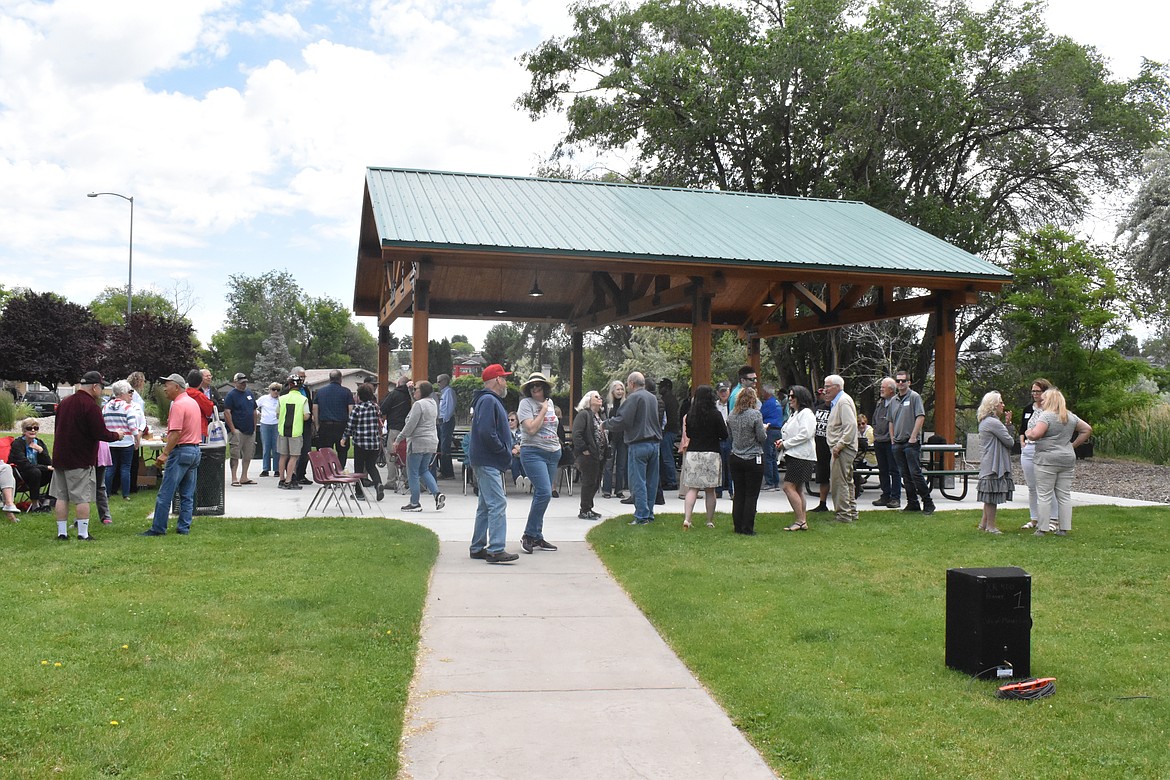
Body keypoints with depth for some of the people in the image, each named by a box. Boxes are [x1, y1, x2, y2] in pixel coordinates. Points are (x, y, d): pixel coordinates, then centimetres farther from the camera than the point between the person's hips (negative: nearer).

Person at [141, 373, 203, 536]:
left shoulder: (178, 405, -13)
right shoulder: (193, 402, 15)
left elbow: (176, 433, -22)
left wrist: (165, 453, -21)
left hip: (181, 451, -9)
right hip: (195, 450, 9)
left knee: (165, 494, -3)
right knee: (187, 495, 10)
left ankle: (158, 529, 0)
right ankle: (184, 527, 11)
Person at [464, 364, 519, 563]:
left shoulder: (491, 400, 19)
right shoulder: (488, 401, -15)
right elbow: (486, 433, -25)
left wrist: (507, 449, 10)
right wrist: (504, 451, -16)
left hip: (487, 462, 11)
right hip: (488, 462, -11)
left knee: (486, 505, 15)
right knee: (498, 504, -13)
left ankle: (478, 548, 22)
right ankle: (496, 550, -14)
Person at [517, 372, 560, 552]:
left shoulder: (549, 402, 14)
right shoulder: (526, 403, -7)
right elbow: (531, 429, -18)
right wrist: (543, 410, -11)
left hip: (553, 453, 7)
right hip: (533, 452, -7)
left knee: (542, 495, 9)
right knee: (544, 493, -18)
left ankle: (537, 537, 14)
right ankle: (529, 535, -7)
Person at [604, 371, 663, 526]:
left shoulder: (633, 398, -11)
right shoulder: (653, 398, 14)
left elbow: (622, 420, -15)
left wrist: (606, 424, 0)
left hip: (639, 444, -8)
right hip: (654, 443, 8)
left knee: (638, 481, -4)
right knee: (651, 481, 11)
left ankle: (642, 516, -6)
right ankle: (649, 514, 16)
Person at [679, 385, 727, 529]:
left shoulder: (690, 414, 1)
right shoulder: (715, 414, -8)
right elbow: (724, 435, -4)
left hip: (692, 453, 2)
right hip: (711, 454, -2)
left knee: (692, 488, 3)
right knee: (710, 490, 8)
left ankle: (687, 518, -12)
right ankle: (710, 521, 16)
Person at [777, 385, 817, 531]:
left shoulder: (806, 413, -10)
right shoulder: (794, 414, 20)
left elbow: (805, 434, -20)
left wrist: (785, 444, -15)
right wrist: (782, 441, 6)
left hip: (801, 457, -10)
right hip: (793, 456, 10)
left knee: (789, 487, -14)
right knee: (798, 490, 10)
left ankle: (800, 521, -10)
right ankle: (803, 521, 14)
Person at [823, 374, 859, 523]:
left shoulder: (843, 401, -14)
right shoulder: (837, 401, 18)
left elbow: (851, 426, -22)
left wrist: (839, 445, -23)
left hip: (842, 449, -11)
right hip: (840, 448, 11)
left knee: (838, 482, -8)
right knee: (846, 481, 16)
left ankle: (844, 514, -4)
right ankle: (851, 512, 24)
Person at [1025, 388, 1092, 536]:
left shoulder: (1046, 415, -10)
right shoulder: (1070, 416, 14)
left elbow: (1035, 434, -22)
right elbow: (1087, 429, 20)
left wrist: (1028, 433, -1)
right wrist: (1073, 445, 18)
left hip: (1047, 460, -7)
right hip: (1067, 460, 7)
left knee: (1044, 496, -3)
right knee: (1065, 495, 9)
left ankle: (1042, 528, -2)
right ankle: (1064, 528, 10)